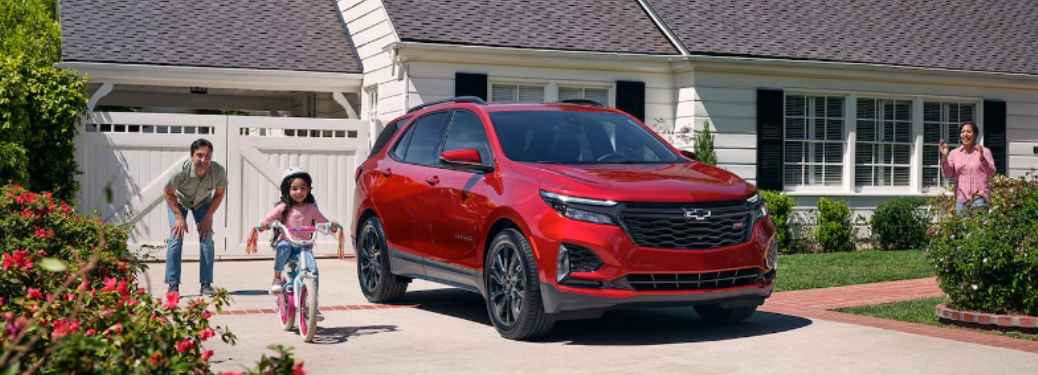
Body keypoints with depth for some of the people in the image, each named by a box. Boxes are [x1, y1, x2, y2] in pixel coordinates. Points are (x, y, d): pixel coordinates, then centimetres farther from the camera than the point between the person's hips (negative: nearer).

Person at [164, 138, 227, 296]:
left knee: (207, 240, -9)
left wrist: (207, 218, -15)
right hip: (179, 201, -2)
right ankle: (173, 285, -5)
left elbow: (219, 194, -12)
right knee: (176, 239, -13)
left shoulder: (218, 171, -32)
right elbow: (169, 193, -19)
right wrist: (180, 218, -22)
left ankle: (206, 284, -1)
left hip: (203, 203, 2)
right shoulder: (180, 171, -39)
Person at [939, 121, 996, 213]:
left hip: (979, 198, -2)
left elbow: (991, 173, -3)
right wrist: (944, 156, -11)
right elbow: (947, 174, 2)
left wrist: (982, 158, -19)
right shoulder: (954, 153, 10)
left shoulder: (985, 151, 5)